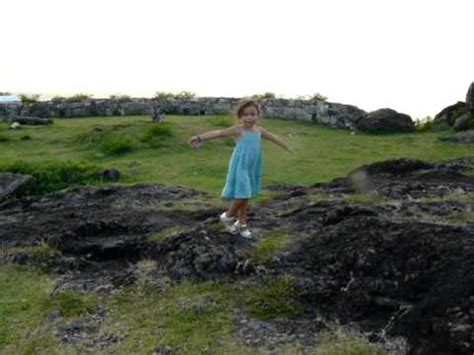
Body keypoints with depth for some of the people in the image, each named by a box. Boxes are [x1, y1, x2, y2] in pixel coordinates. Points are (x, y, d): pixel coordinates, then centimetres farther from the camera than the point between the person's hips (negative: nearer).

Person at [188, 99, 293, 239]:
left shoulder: (259, 130, 5)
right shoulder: (238, 130, -14)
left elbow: (274, 137, 20)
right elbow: (219, 132, -28)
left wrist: (288, 148, 33)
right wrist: (200, 138, -41)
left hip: (252, 169, 6)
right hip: (240, 168, -6)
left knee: (246, 197, 14)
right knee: (242, 196, -7)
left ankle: (242, 224, 29)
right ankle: (227, 216, 20)